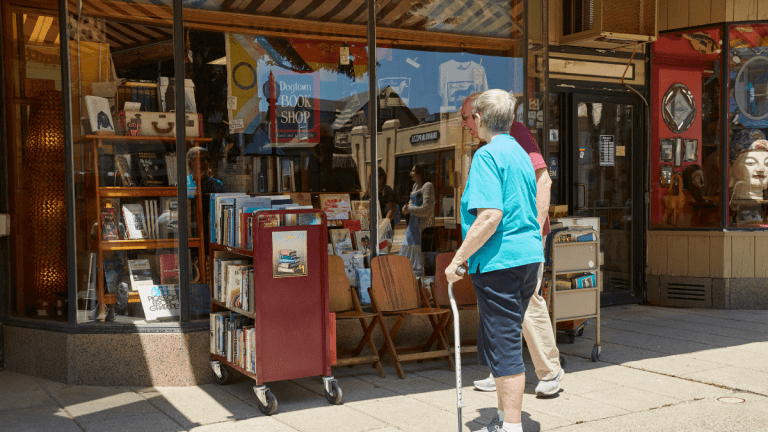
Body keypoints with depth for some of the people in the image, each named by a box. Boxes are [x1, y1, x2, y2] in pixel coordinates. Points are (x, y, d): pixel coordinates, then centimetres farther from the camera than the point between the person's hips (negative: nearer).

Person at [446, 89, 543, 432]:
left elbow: (490, 216, -23)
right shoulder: (521, 153, 16)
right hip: (529, 258, 9)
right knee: (505, 342, 19)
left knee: (503, 348, -2)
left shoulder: (487, 155, -12)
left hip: (500, 262, -9)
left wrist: (458, 259, -16)